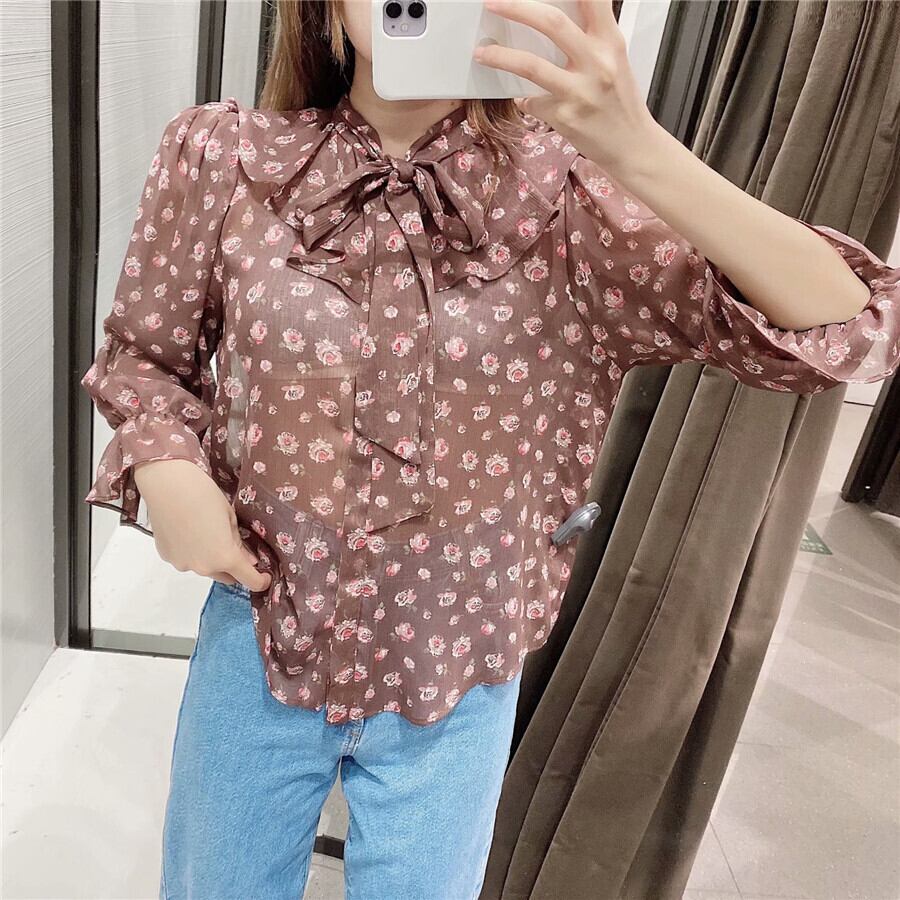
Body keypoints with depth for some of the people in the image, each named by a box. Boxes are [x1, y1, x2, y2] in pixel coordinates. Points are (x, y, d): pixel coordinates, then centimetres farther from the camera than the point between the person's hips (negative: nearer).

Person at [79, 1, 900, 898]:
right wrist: (163, 468, -16)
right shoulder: (222, 157, -10)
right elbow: (144, 350, 5)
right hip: (258, 645, 2)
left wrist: (636, 149, -34)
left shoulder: (562, 188, -16)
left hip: (455, 686, -1)